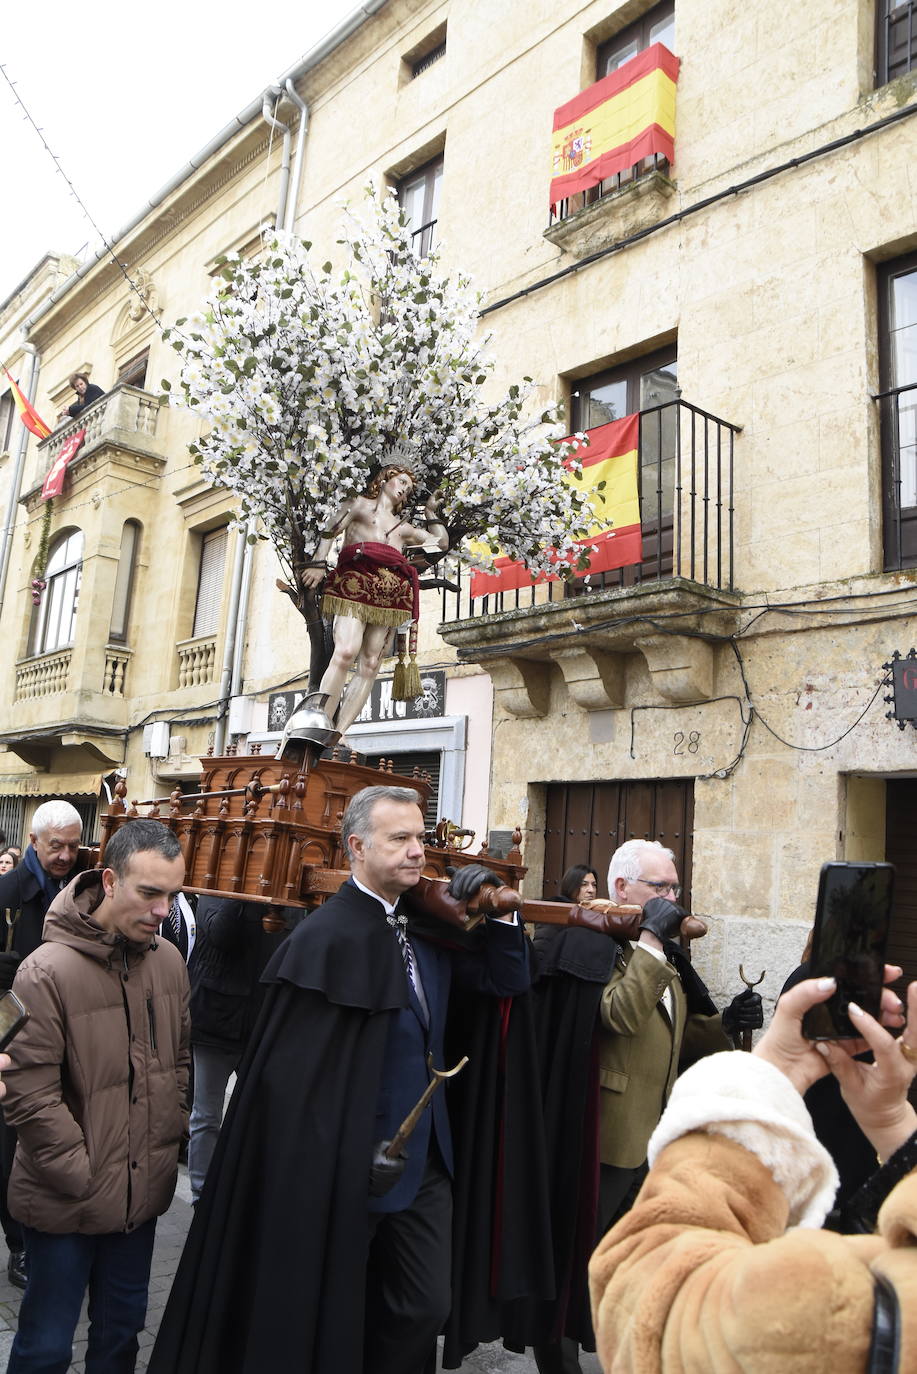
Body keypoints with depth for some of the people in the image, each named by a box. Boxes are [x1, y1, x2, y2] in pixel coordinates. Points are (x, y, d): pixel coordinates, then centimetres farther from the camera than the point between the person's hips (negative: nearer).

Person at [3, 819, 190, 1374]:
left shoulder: (169, 960, -3)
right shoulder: (48, 971, -21)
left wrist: (170, 1134, 5)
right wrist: (84, 1177, -16)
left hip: (144, 1193, 5)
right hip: (67, 1203, -5)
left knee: (122, 1329, 22)